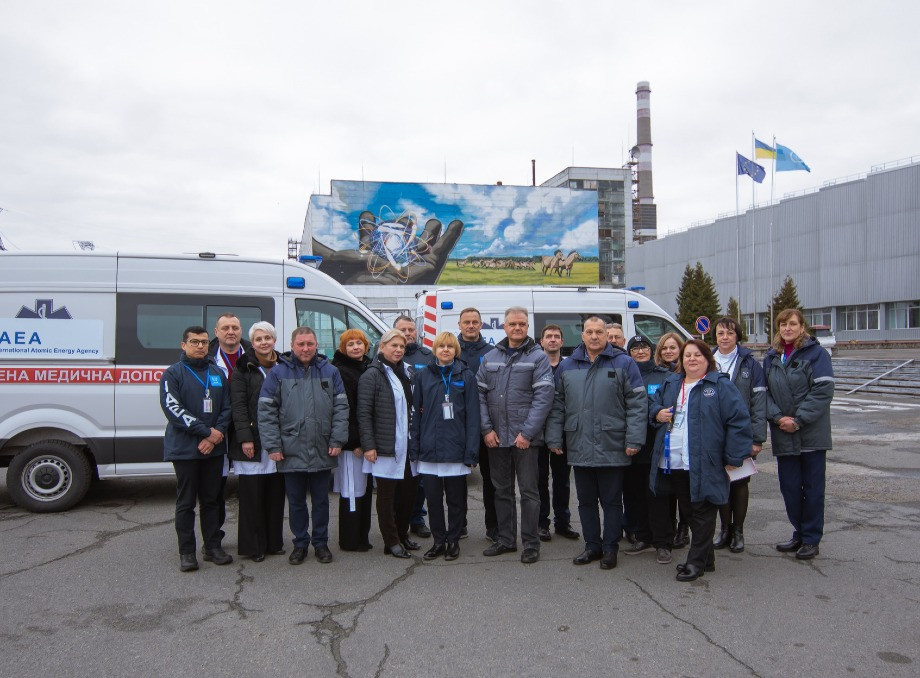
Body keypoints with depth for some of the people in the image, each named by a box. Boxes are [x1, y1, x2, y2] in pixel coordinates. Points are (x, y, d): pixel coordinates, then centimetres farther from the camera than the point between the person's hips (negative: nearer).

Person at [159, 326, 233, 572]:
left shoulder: (217, 374, 11)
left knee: (212, 500, 11)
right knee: (186, 502, 3)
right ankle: (186, 552, 12)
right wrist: (206, 431, -17)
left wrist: (216, 435, -8)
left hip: (214, 448, 4)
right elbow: (172, 408, -14)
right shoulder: (173, 374, -3)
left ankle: (213, 547, 20)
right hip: (184, 448, -4)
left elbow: (226, 408, 9)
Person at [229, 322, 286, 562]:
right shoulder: (243, 369, 1)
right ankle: (253, 546, 8)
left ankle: (274, 542, 18)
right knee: (252, 494, -1)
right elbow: (238, 405, -5)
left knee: (276, 493, 8)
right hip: (252, 442, -3)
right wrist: (245, 438, -13)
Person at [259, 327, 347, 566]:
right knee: (296, 502, 11)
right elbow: (266, 411, -3)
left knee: (321, 500, 12)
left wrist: (337, 440, -4)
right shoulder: (278, 373, -1)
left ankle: (320, 542, 26)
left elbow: (341, 408, 4)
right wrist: (273, 445, -8)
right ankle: (300, 543, 26)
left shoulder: (329, 372, 4)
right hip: (291, 452, -1)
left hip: (322, 452, 1)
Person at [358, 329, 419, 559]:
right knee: (387, 496, 2)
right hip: (386, 447, -7)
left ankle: (403, 534, 27)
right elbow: (364, 413, -11)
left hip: (407, 445, 7)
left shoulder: (405, 373, 15)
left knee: (409, 492, 11)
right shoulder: (372, 375, -7)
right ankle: (391, 542, 12)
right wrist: (368, 445, -17)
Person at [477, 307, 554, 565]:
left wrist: (527, 432, -16)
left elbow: (543, 396, -11)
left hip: (525, 438, -4)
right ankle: (505, 539, 26)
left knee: (528, 491, 2)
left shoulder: (538, 357, -4)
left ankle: (531, 544, 13)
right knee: (502, 490, 14)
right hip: (496, 437, 4)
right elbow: (480, 394, 6)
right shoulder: (490, 357, 9)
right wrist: (486, 429, -4)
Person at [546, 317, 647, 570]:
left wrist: (634, 439, -12)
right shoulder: (567, 366, 8)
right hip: (579, 449, 4)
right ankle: (592, 545, 27)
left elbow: (637, 404, -6)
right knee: (586, 500, 13)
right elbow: (557, 405, 10)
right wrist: (554, 438, 4)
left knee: (612, 500, 8)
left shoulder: (623, 364, -2)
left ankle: (610, 548, 20)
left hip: (612, 449, -3)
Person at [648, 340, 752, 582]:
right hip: (672, 465, 6)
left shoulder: (721, 385, -3)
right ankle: (706, 559, 26)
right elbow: (653, 404, 28)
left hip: (703, 466, -6)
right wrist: (657, 413, 2)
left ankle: (696, 562, 12)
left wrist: (733, 458, -10)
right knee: (691, 512, 13)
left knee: (702, 513, 2)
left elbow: (739, 421, -8)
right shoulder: (670, 383, 15)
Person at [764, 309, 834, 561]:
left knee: (812, 486, 4)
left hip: (812, 434, -4)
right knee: (789, 486, 9)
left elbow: (823, 391, -13)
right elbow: (765, 392, 7)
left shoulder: (816, 353, -6)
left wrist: (799, 420, -17)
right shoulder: (771, 357, 9)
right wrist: (777, 417, -9)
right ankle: (799, 534, 25)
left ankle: (811, 539, 15)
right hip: (783, 435, 4)